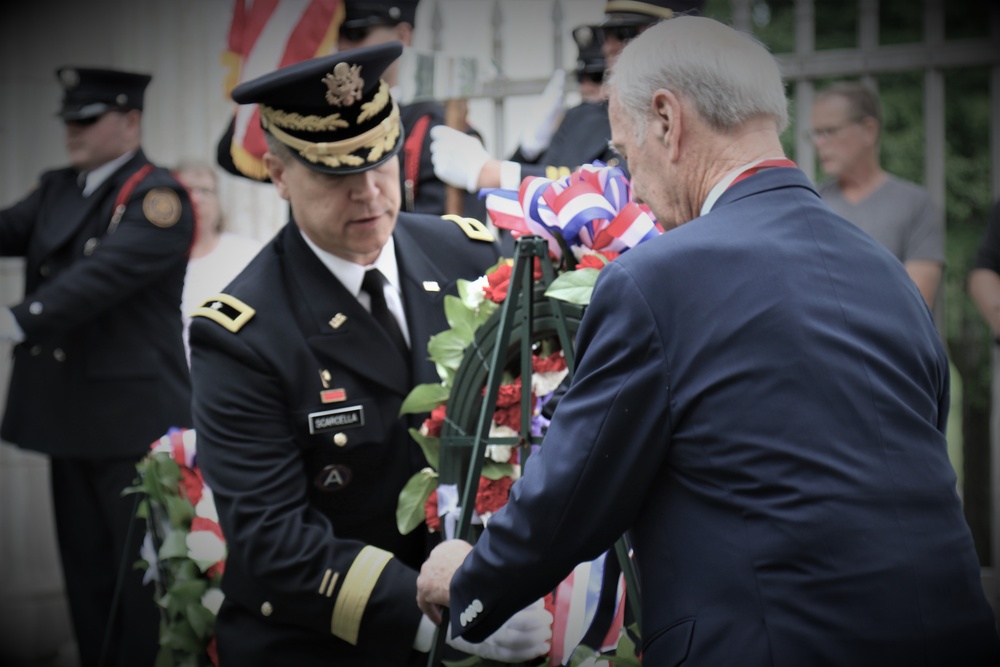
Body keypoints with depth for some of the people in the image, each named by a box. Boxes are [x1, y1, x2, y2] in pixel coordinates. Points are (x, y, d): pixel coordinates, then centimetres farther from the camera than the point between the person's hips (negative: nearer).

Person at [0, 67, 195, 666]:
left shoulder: (157, 197, -12)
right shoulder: (56, 190, 13)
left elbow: (105, 273, -25)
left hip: (134, 419, -8)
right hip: (69, 414, 8)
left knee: (140, 572, 0)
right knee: (85, 569, 15)